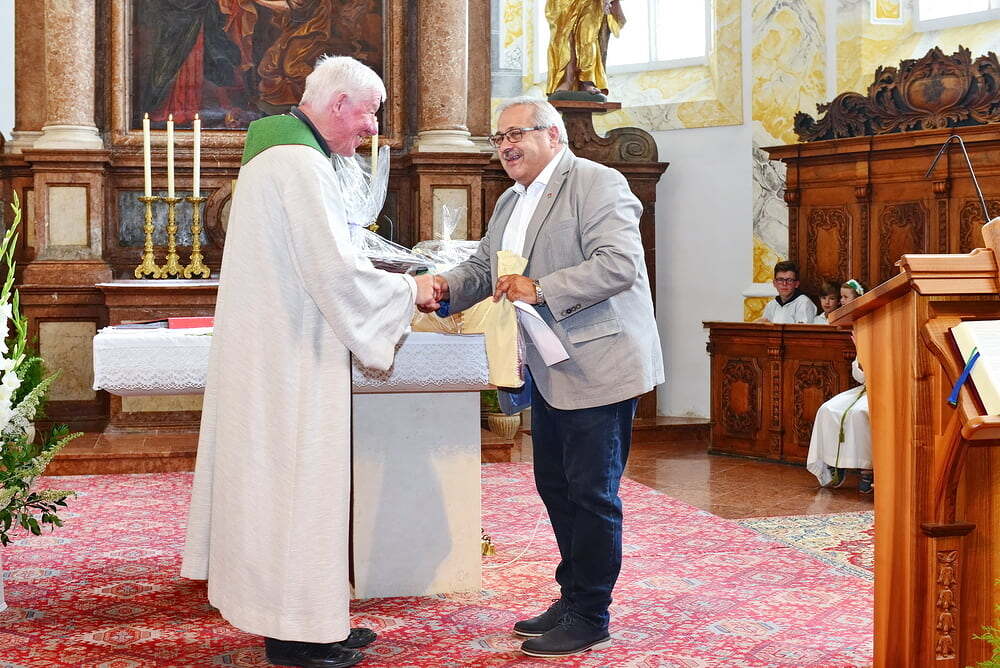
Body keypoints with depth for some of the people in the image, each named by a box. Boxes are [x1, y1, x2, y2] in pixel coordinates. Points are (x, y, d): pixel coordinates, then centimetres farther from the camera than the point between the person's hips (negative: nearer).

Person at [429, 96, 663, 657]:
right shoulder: (511, 202, 16)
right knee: (555, 485, 16)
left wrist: (541, 288, -26)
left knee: (592, 494, -2)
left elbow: (620, 263, -23)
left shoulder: (597, 184, -12)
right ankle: (573, 596, 30)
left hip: (598, 366, -9)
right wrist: (448, 286, -2)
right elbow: (484, 266, 19)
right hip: (550, 370, 9)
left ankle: (591, 620, 9)